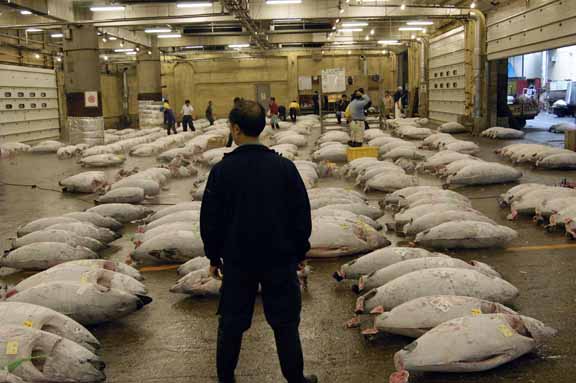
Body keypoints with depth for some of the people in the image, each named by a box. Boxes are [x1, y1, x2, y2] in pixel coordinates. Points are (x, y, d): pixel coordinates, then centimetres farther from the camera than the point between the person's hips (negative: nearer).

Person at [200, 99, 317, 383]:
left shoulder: (222, 170, -9)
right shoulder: (284, 167, -7)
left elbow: (210, 219, -2)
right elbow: (302, 215, -2)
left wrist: (214, 256, 10)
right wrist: (300, 253, 10)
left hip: (237, 260, 0)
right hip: (281, 259, 0)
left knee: (231, 322, 14)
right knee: (285, 322, 11)